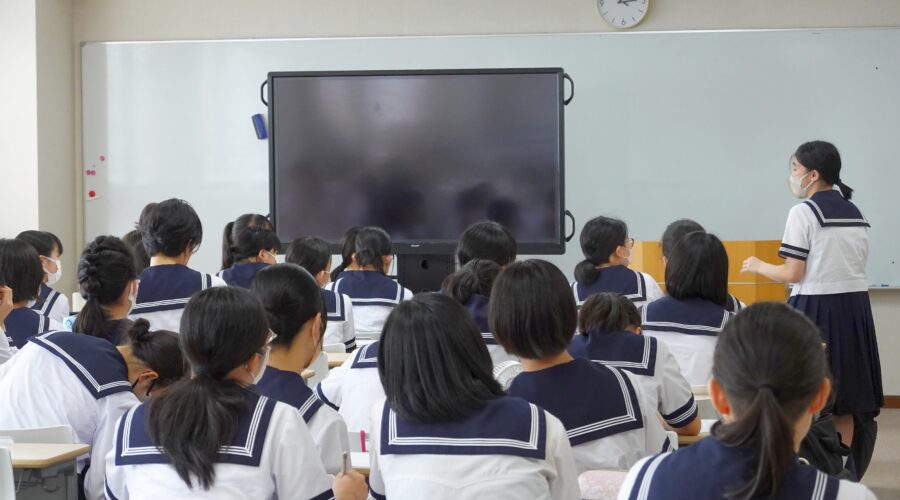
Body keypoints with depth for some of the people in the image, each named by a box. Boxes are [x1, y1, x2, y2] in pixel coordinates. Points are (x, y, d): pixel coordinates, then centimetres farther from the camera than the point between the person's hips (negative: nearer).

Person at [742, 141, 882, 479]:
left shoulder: (804, 212, -10)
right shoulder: (855, 213, 13)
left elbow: (793, 274, -11)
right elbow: (849, 267, 13)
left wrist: (758, 266, 5)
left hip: (816, 308, -7)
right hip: (854, 306, 7)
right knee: (845, 399, 10)